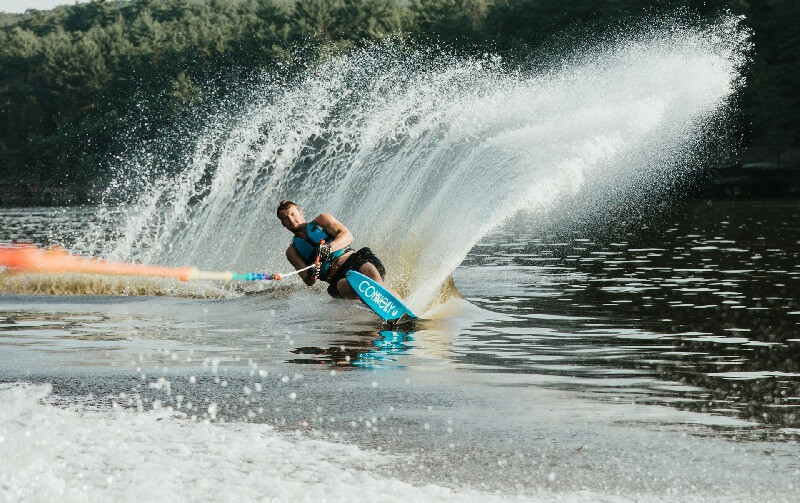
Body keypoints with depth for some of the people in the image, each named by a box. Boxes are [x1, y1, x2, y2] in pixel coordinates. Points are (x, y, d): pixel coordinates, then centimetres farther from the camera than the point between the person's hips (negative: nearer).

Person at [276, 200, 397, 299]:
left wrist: (328, 248, -21)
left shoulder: (321, 220, 18)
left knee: (374, 279, -34)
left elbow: (347, 236, 0)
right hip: (338, 279, 0)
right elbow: (309, 282, 5)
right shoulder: (292, 252, 19)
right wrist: (310, 275, -21)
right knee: (345, 285, -36)